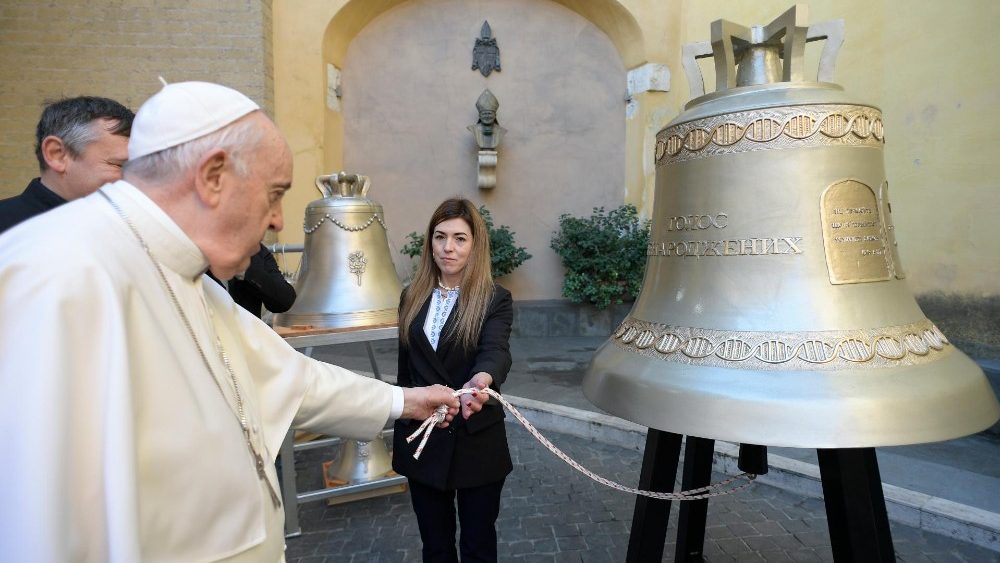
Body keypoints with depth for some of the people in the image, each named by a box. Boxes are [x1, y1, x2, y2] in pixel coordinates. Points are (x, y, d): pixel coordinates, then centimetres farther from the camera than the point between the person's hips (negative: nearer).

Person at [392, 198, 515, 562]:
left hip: (477, 441, -3)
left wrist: (481, 380, -50)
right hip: (423, 440, 3)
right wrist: (405, 418, 12)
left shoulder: (495, 299, -9)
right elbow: (405, 368, 9)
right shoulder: (413, 297, 3)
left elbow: (496, 352, -28)